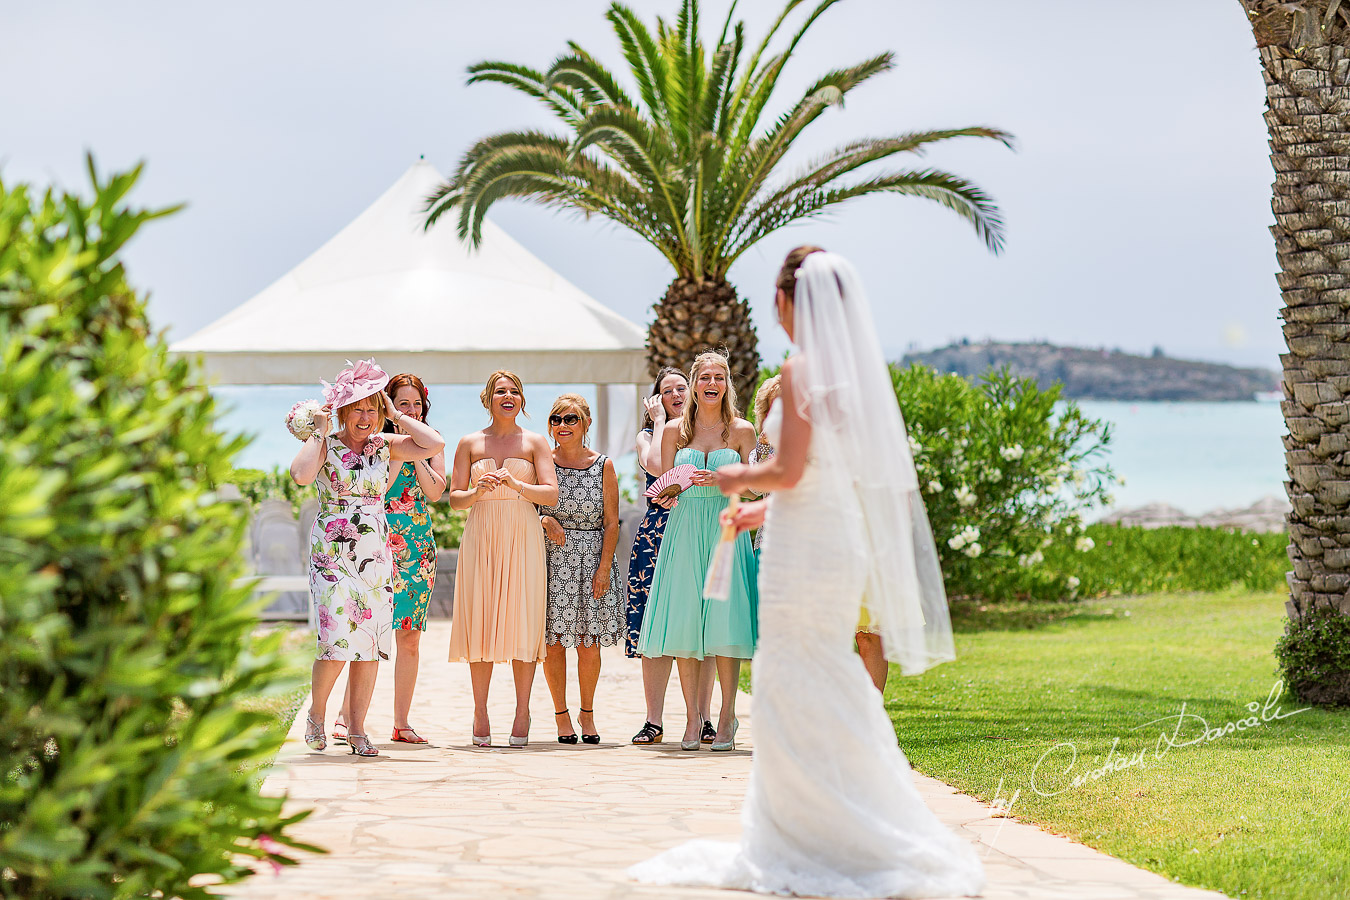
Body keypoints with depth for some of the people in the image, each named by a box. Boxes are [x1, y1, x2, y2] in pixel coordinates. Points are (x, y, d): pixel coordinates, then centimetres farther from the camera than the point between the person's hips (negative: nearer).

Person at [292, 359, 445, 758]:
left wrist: (396, 414, 0)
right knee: (337, 641, -14)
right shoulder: (325, 446, -3)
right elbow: (301, 474, -25)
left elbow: (434, 444, -6)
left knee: (371, 643, 1)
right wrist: (320, 431, -13)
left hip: (376, 557, 4)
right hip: (332, 556, -4)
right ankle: (316, 712, 10)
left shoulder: (385, 445, 8)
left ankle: (357, 729, 9)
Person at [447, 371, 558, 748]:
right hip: (480, 539, 1)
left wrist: (515, 484, -17)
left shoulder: (535, 443, 7)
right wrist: (477, 492, -13)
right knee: (480, 621, -2)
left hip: (523, 539, -1)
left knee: (522, 622, -6)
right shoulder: (470, 443, 10)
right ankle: (480, 713, 4)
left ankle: (522, 711, 0)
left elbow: (551, 494, -2)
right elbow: (454, 498, 8)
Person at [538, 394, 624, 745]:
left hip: (592, 559, 0)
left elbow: (611, 523, 1)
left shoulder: (603, 466, 2)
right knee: (554, 641, -2)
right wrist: (545, 521, -12)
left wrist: (604, 567, -8)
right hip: (552, 558, 0)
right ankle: (561, 715, 9)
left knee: (589, 643, 1)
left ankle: (588, 714, 16)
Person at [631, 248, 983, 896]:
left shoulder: (801, 370, -14)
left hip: (805, 551, -8)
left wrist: (739, 478, 2)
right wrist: (763, 508, 26)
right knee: (832, 697, 14)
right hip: (846, 544, 8)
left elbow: (789, 471, -18)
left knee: (795, 696, -1)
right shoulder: (858, 370, 11)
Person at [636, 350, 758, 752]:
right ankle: (693, 717, 4)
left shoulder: (742, 430, 6)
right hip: (684, 530, 1)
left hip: (726, 530, -1)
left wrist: (719, 480, -13)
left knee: (725, 621, -8)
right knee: (683, 623, -3)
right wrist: (684, 479, -11)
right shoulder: (674, 430, 10)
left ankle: (727, 717, -1)